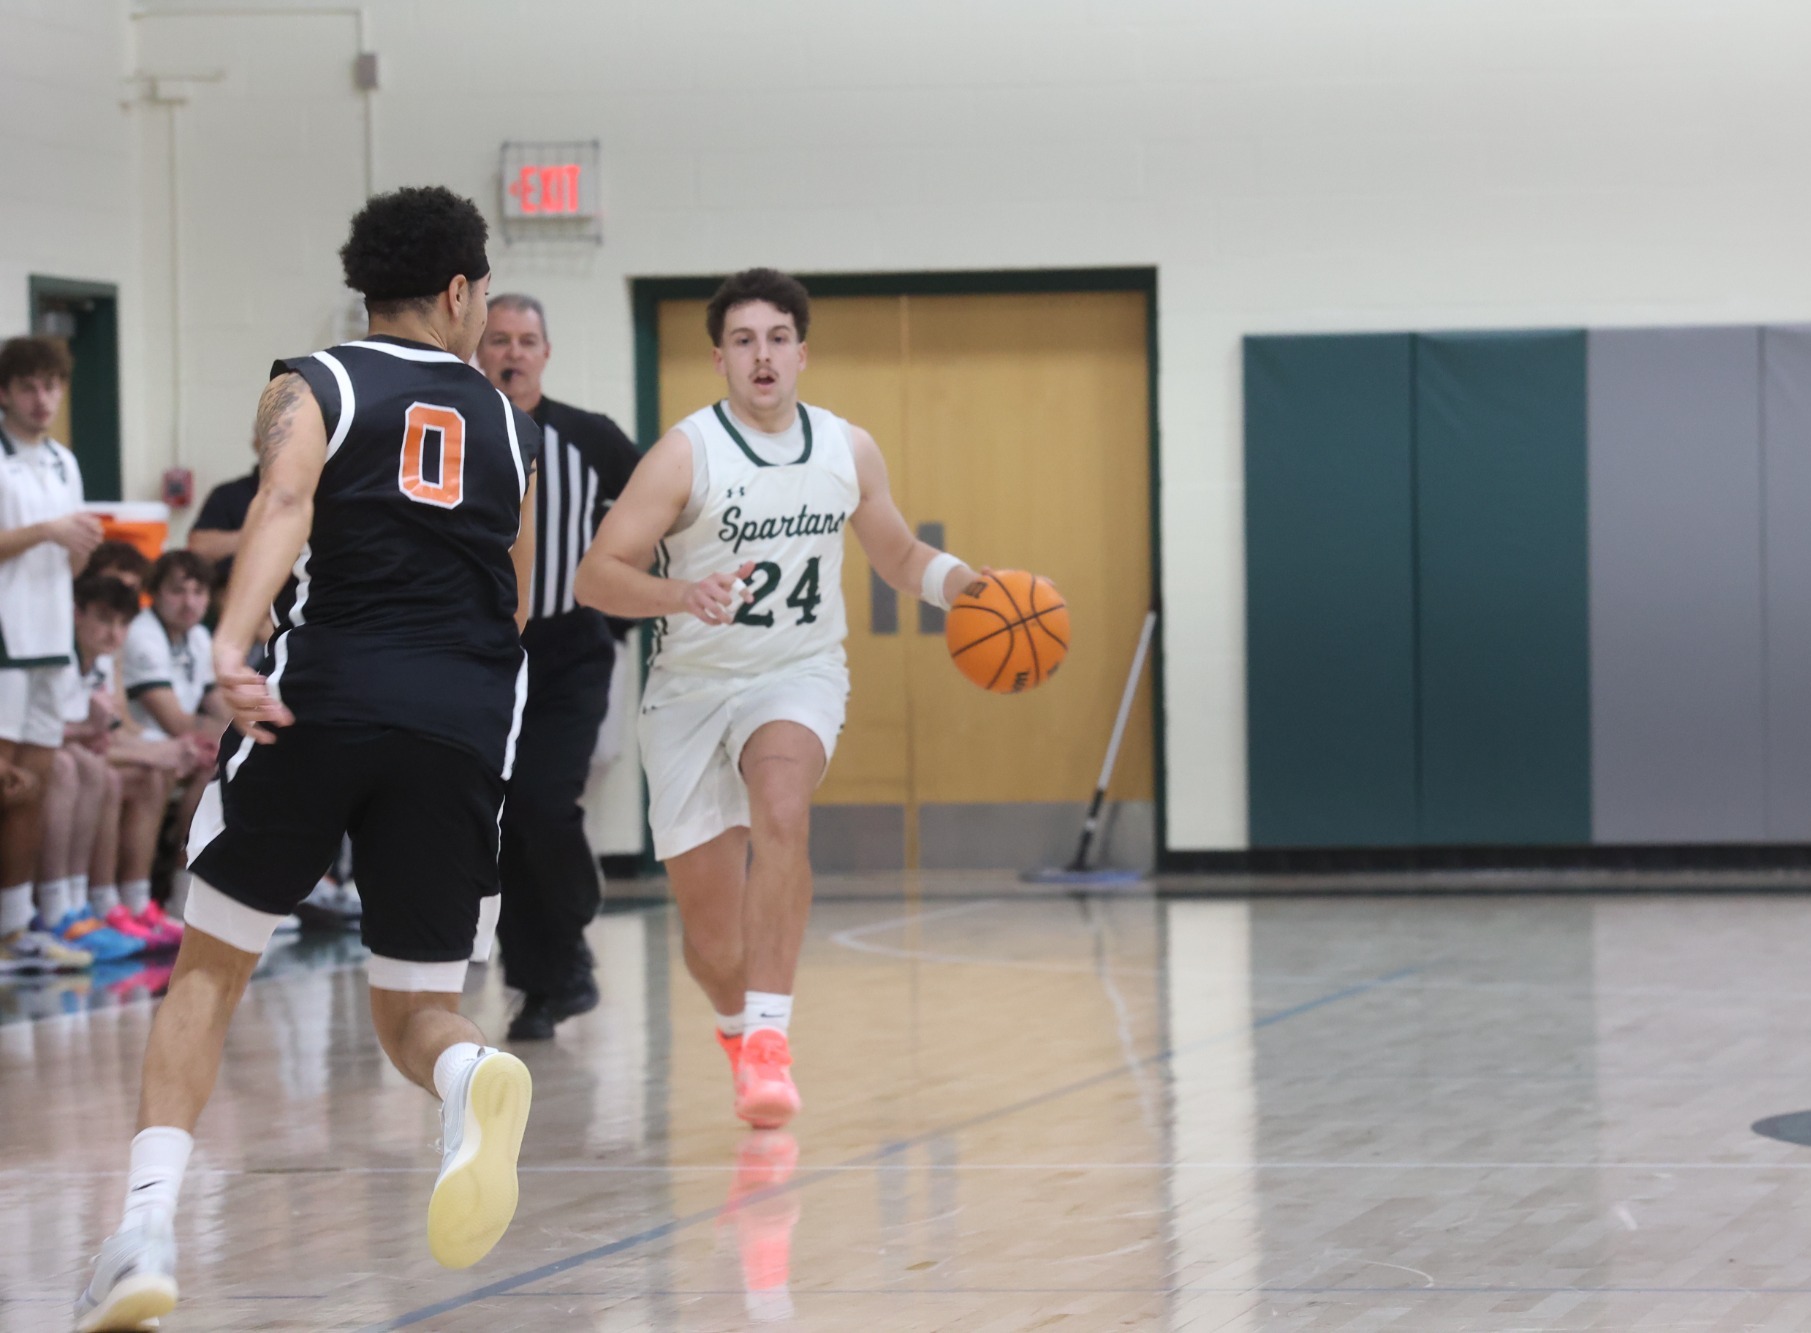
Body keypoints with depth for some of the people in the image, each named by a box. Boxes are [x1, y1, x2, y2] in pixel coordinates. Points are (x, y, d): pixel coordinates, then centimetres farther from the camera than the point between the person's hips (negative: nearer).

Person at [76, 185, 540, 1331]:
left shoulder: (312, 389, 10)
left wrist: (232, 647, -26)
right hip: (464, 719, 2)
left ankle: (148, 1229, -2)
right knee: (416, 1011, 11)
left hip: (325, 694, -2)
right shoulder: (508, 426, 21)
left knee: (213, 966, 13)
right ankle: (474, 1078, -27)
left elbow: (283, 504, -12)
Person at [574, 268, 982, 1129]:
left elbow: (898, 556, 15)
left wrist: (966, 584, -5)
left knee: (780, 809, -34)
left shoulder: (849, 451, -1)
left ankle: (768, 1038, -35)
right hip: (693, 688, -1)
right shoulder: (685, 454, -14)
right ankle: (737, 1026, 38)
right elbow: (595, 576, -18)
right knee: (710, 934, 2)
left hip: (800, 676, 1)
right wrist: (681, 594, -37)